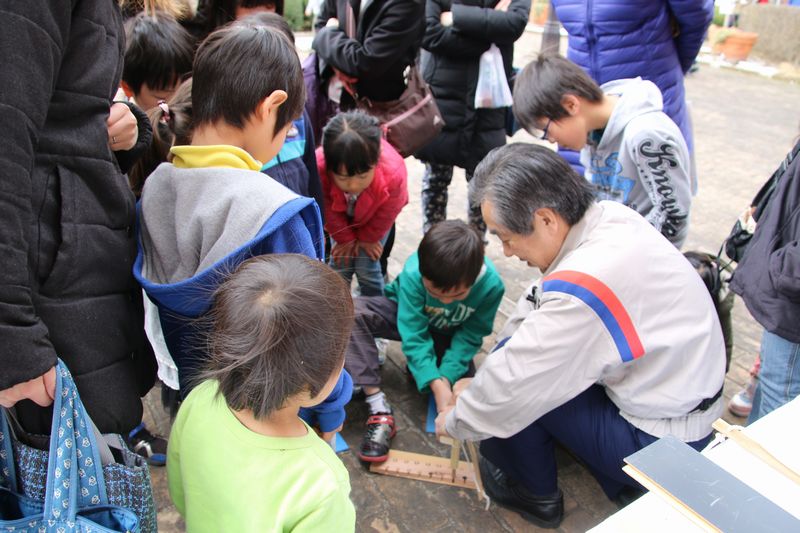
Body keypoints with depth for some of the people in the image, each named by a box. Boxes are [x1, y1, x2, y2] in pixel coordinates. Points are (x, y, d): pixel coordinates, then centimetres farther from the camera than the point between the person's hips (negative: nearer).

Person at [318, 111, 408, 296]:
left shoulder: (393, 173, -45)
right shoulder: (319, 168, -43)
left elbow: (386, 214, -21)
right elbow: (328, 211, -20)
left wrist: (367, 238, -5)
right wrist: (345, 238, -6)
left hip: (374, 217, -1)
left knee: (367, 268, -4)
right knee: (340, 265, 0)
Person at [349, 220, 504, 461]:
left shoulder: (491, 285, -31)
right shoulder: (412, 275, -35)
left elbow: (470, 337, -19)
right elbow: (414, 335, -32)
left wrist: (447, 377, -30)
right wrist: (436, 384, -40)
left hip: (448, 335, 2)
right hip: (409, 317, -1)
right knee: (351, 311, -31)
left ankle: (417, 366, 11)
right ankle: (378, 407, -29)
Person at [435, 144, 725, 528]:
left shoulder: (583, 287, -35)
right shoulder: (607, 216, -8)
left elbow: (511, 382, -26)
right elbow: (538, 304, 1)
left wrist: (455, 421, -5)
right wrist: (481, 377, 4)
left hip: (659, 441, -8)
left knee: (518, 383, -13)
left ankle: (534, 496, 14)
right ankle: (618, 478, 23)